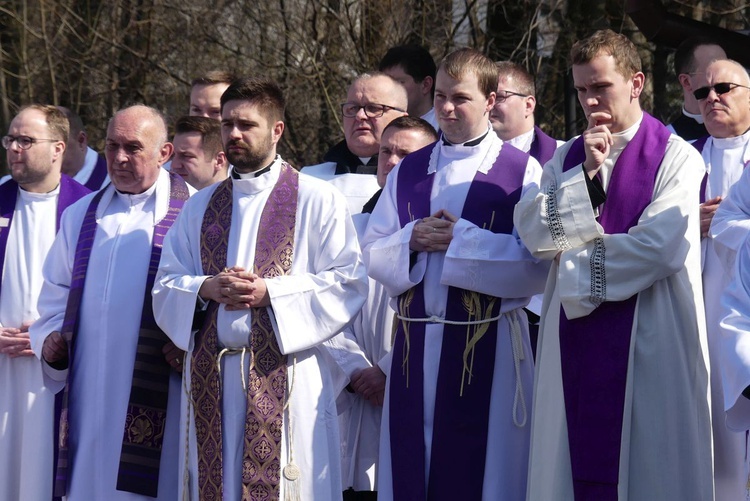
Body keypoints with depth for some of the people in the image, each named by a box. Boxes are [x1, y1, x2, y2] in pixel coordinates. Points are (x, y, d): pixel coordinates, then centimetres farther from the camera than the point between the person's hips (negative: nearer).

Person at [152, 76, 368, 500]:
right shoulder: (200, 208, 17)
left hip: (285, 380, -4)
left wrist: (269, 291, -14)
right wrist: (206, 288, -9)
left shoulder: (318, 200, 3)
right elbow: (165, 287, 13)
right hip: (211, 379, 4)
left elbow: (349, 283, -5)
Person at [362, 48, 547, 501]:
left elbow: (539, 262, -11)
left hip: (488, 345, -4)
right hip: (416, 343, 4)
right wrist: (411, 239, -10)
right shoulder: (409, 171, 13)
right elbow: (374, 255, 10)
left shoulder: (521, 171, -1)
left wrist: (461, 239, -15)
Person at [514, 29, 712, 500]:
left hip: (650, 346, -5)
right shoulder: (567, 157, 13)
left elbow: (660, 245, -15)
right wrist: (587, 174, -11)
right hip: (576, 343, 5)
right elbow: (531, 229, -1)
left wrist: (575, 266, -5)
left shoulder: (676, 157, -2)